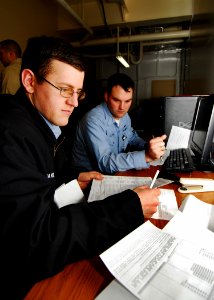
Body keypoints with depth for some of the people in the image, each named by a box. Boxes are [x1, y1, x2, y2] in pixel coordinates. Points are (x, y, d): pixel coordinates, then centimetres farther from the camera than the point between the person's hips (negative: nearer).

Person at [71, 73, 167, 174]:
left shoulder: (124, 115, 0)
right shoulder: (94, 120, -24)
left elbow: (132, 137, 16)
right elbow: (104, 162, -29)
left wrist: (147, 147, -3)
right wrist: (146, 156, -36)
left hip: (114, 173, 7)